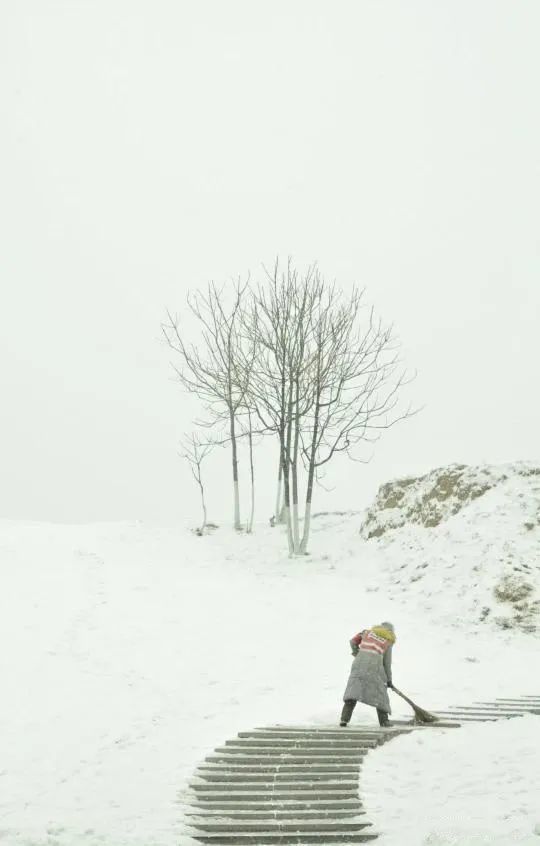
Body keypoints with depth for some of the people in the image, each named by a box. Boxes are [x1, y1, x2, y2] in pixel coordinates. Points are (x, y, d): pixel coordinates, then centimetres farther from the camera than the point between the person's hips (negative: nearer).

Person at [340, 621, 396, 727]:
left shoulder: (368, 631, 21)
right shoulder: (388, 642, 18)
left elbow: (353, 641, 16)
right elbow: (387, 662, 18)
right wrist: (389, 679, 29)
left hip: (359, 663, 1)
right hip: (374, 665, -1)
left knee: (352, 691, 0)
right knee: (379, 691, 16)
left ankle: (344, 719, -10)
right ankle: (384, 720, 19)